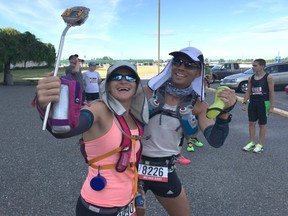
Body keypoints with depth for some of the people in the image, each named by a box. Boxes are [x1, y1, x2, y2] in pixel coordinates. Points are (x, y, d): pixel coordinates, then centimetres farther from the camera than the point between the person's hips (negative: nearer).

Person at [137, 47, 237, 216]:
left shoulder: (198, 105, -5)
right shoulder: (149, 91, -10)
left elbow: (215, 140, -14)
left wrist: (224, 113, -29)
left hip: (166, 170, 2)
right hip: (136, 165, -2)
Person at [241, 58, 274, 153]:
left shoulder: (268, 77, -8)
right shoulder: (251, 78, 5)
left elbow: (271, 92, -9)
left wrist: (271, 106, -12)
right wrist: (244, 103, 2)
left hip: (263, 103, -4)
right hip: (252, 103, 5)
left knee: (262, 124, 5)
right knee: (251, 123, 8)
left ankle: (260, 145, 15)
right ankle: (251, 143, 19)